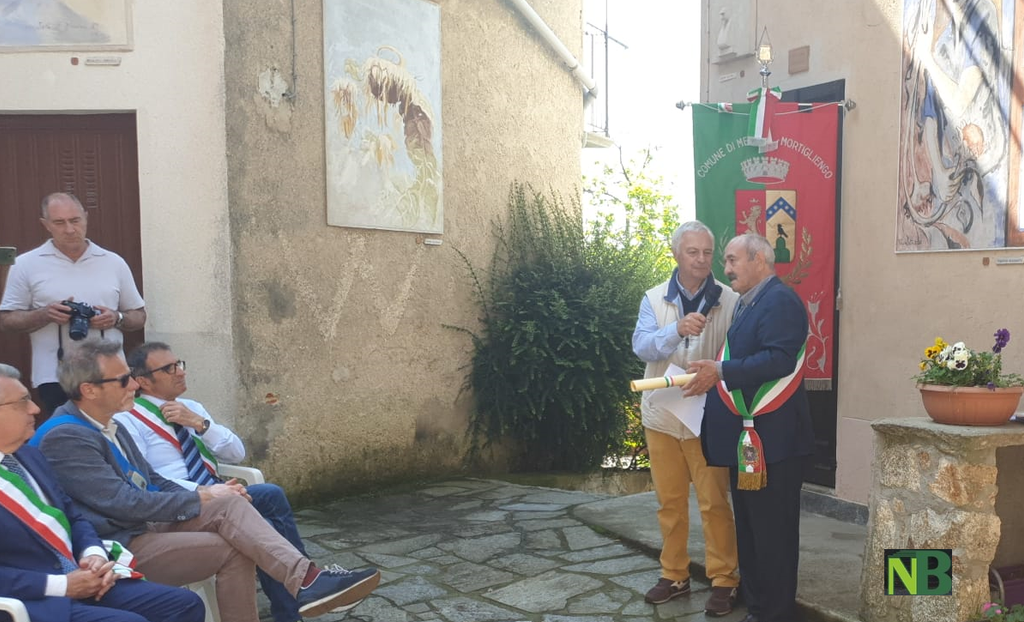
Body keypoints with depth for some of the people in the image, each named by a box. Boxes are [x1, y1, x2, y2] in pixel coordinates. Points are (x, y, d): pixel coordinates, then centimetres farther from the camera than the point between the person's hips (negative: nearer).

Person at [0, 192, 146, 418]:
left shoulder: (114, 263, 10)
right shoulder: (26, 265, 6)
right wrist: (44, 315, -12)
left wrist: (116, 318, -7)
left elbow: (139, 317, 14)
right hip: (55, 379, -1)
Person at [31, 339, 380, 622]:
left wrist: (206, 496, 2)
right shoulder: (65, 437, -16)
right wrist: (202, 498, -12)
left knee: (228, 504, -16)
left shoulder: (108, 425, 15)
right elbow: (126, 504, -22)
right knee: (233, 550, -21)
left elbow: (152, 482, 18)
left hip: (146, 521, 8)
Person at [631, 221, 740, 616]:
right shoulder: (654, 299, 1)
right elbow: (641, 346, -13)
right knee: (669, 501, 13)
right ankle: (674, 575, 27)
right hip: (662, 415, 3)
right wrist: (677, 330, -30)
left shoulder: (731, 301, -5)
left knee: (714, 501, 2)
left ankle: (724, 580, 17)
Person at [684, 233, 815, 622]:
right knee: (749, 527, 17)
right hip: (746, 437, 10)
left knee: (773, 530, 0)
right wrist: (713, 376, 8)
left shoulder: (780, 301, -13)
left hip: (771, 437, -10)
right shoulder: (747, 304, 17)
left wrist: (722, 371, -24)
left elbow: (780, 359, -25)